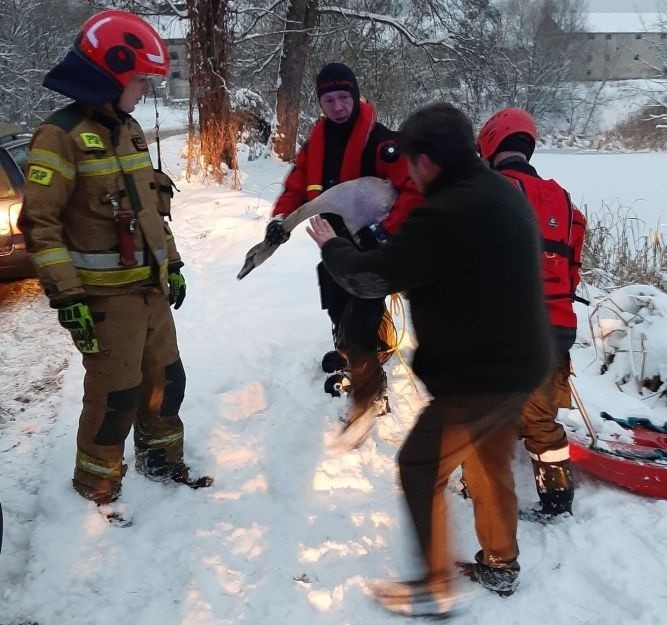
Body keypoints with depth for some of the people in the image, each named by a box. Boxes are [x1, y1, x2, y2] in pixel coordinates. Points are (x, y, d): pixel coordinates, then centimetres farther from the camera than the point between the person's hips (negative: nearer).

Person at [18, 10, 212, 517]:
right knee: (116, 394, 0)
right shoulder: (61, 135, -14)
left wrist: (173, 265, 19)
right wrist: (65, 295, -20)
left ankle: (160, 457, 36)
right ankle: (96, 483, 21)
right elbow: (39, 222, -17)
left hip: (150, 287, 8)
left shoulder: (130, 129, 12)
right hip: (105, 295, -8)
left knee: (166, 378, 15)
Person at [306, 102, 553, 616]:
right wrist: (393, 243, 14)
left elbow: (374, 277, -19)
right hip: (517, 362, 10)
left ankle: (437, 587, 14)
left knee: (421, 467, 3)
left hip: (479, 373, -10)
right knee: (490, 462, 23)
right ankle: (500, 565, 38)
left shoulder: (447, 212, -25)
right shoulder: (504, 194, 7)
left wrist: (331, 246, 0)